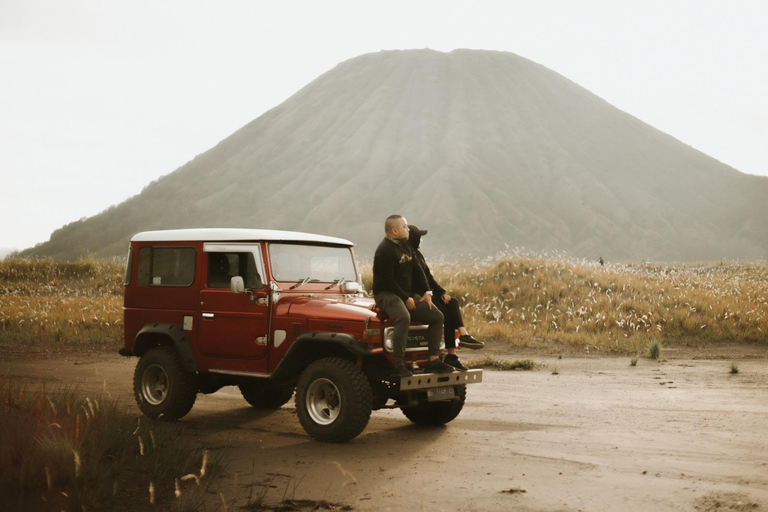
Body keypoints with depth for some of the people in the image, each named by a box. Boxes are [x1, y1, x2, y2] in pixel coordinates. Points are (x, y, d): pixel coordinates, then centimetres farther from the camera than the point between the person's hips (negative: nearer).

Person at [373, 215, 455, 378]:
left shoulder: (405, 246, 14)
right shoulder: (384, 250, -14)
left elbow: (417, 271, 19)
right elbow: (388, 281, -19)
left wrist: (426, 292, 8)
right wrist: (406, 299, -16)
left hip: (407, 294, 10)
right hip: (386, 294, -10)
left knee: (437, 316, 3)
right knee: (404, 317, -38)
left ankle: (433, 361, 2)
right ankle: (399, 365, -38)